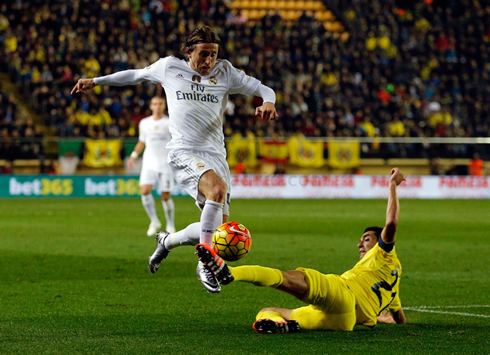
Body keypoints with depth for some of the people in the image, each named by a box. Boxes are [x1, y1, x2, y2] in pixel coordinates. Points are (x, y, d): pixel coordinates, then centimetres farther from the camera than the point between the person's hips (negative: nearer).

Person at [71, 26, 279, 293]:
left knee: (219, 229, -1)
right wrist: (96, 81, 23)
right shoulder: (169, 67, 5)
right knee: (218, 188, -35)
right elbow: (137, 75, 21)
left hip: (216, 155, 4)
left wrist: (268, 103, -15)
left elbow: (263, 89, 8)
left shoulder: (225, 72, 7)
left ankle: (168, 241, 29)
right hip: (184, 154, -4)